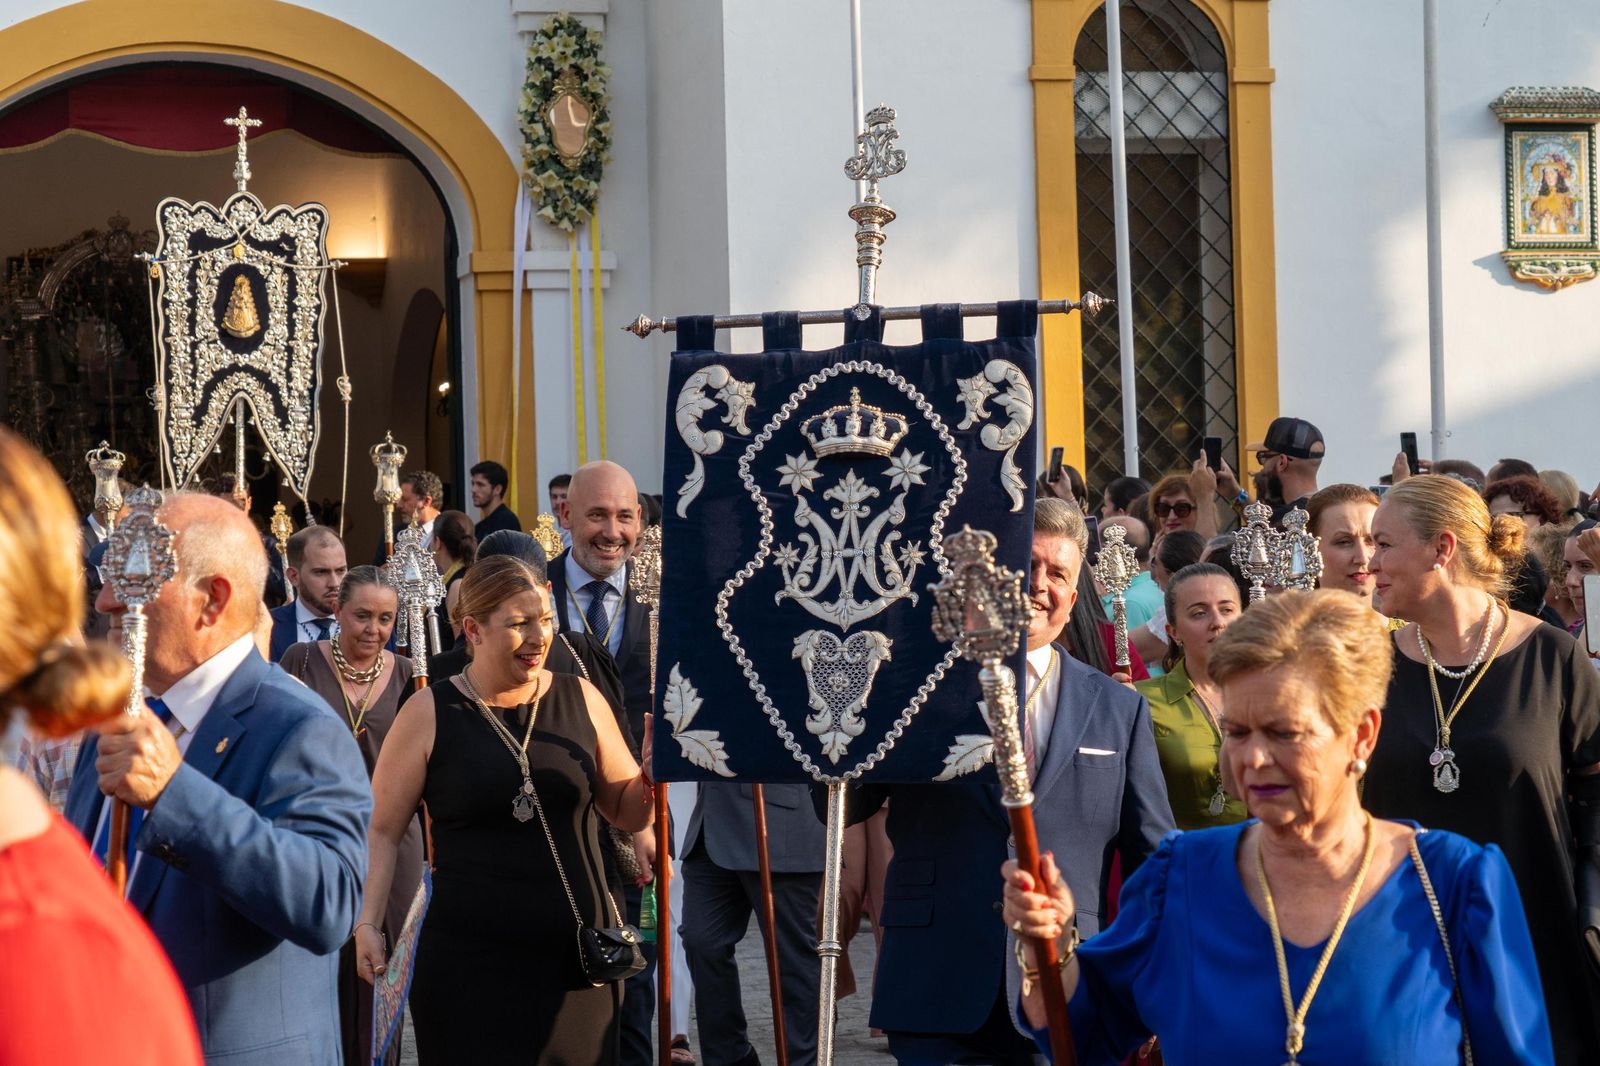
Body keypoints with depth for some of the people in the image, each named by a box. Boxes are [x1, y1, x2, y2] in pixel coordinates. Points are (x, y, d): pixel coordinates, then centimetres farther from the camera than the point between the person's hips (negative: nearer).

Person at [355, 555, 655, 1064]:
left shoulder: (580, 699, 6)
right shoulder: (430, 713, -1)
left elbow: (627, 811, 15)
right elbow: (382, 830, 1)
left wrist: (653, 774, -6)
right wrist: (367, 924, -10)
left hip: (579, 962, 3)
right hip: (469, 964, -3)